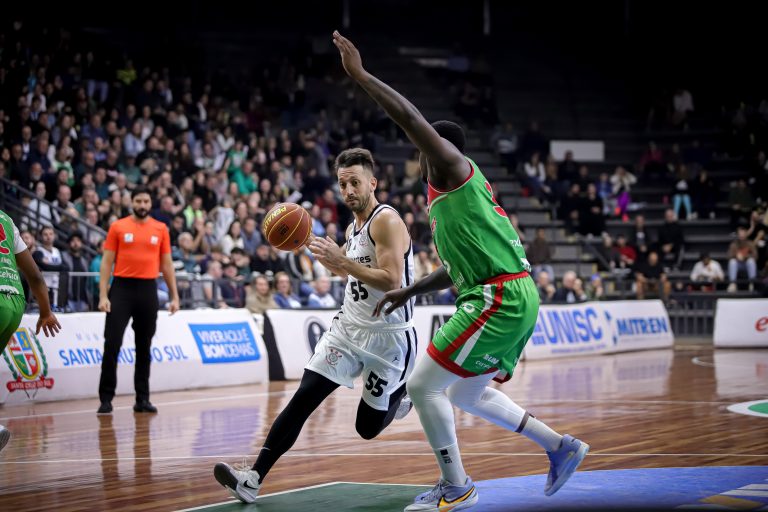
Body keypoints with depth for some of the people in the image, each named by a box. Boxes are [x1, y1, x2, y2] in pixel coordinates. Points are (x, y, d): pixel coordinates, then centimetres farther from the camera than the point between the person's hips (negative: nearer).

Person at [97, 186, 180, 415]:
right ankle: (106, 398, 1)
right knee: (112, 345, -5)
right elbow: (107, 262, 1)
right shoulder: (118, 227, 2)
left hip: (148, 289, 2)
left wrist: (174, 296, 7)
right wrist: (103, 295, -7)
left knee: (144, 347, 8)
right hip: (122, 287, -2)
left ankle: (142, 399, 15)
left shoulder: (161, 229, 8)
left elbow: (167, 264, 12)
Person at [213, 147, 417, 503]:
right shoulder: (354, 227, 10)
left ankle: (405, 388, 35)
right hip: (349, 327, 7)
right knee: (303, 400, -9)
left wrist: (342, 260, -28)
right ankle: (253, 479, -13)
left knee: (368, 427, 4)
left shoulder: (386, 221, -16)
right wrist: (313, 248, 16)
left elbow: (391, 280, -26)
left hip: (387, 337, -7)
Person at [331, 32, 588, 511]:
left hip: (500, 300, -10)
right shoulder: (450, 196, 23)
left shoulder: (457, 170, -3)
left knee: (423, 385, -6)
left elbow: (412, 118, -16)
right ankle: (561, 447, 26)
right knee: (465, 393, 23)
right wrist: (410, 291, 29)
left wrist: (360, 75, -13)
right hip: (513, 298, 10)